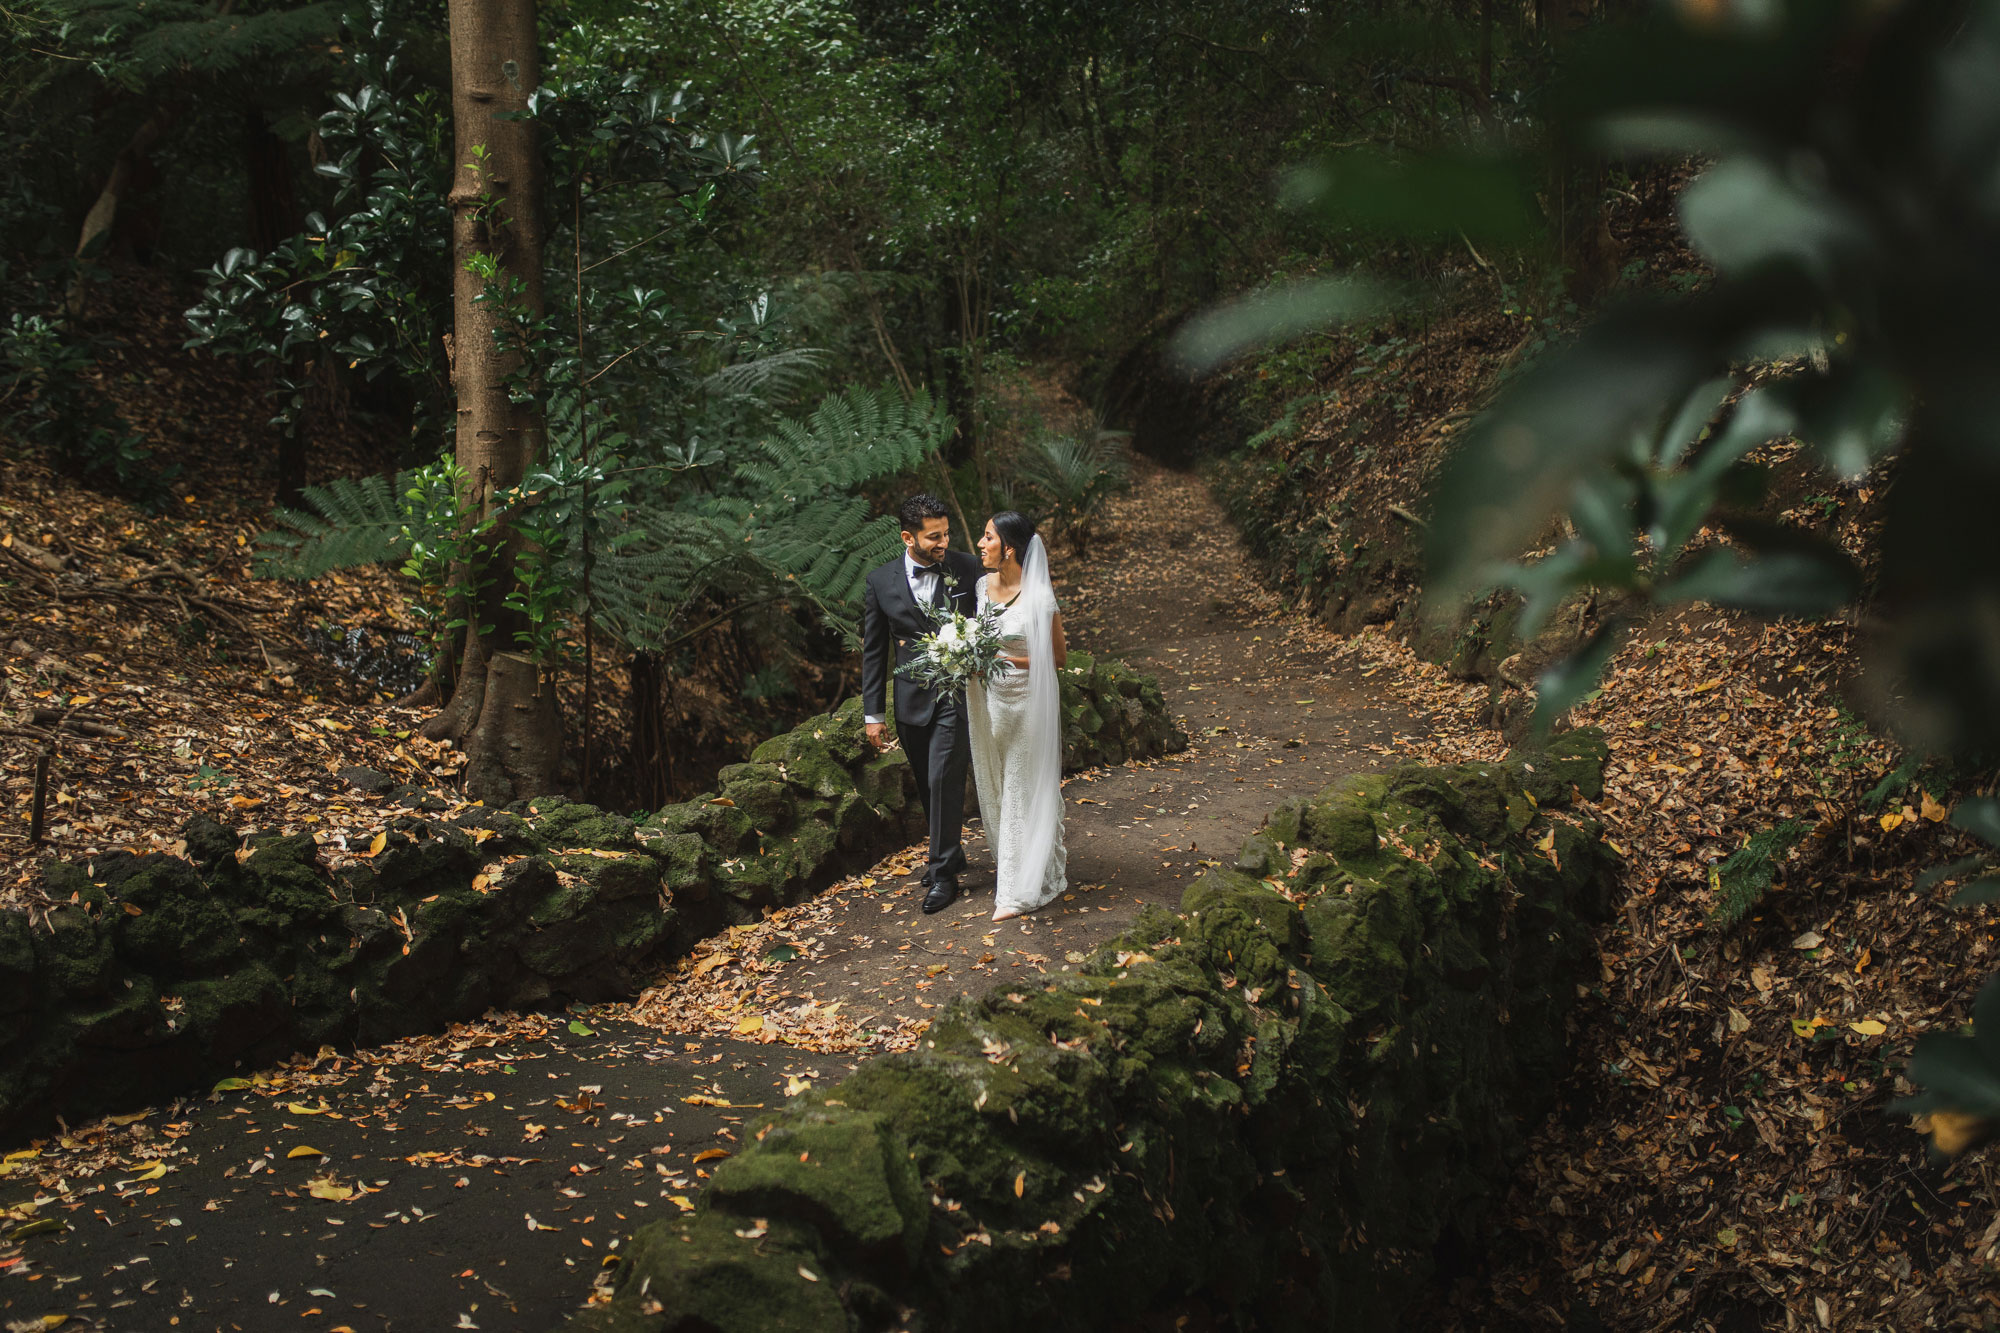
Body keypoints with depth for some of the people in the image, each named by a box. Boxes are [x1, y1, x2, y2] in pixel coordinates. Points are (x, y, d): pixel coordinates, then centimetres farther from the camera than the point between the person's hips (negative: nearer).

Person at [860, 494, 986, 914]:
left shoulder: (967, 567, -5)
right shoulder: (881, 581, -2)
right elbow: (873, 651, 4)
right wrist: (873, 713, 3)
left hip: (955, 694, -3)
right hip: (911, 700, 3)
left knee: (943, 779, -9)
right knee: (927, 784, 14)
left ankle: (944, 873, 2)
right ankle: (950, 853, 34)